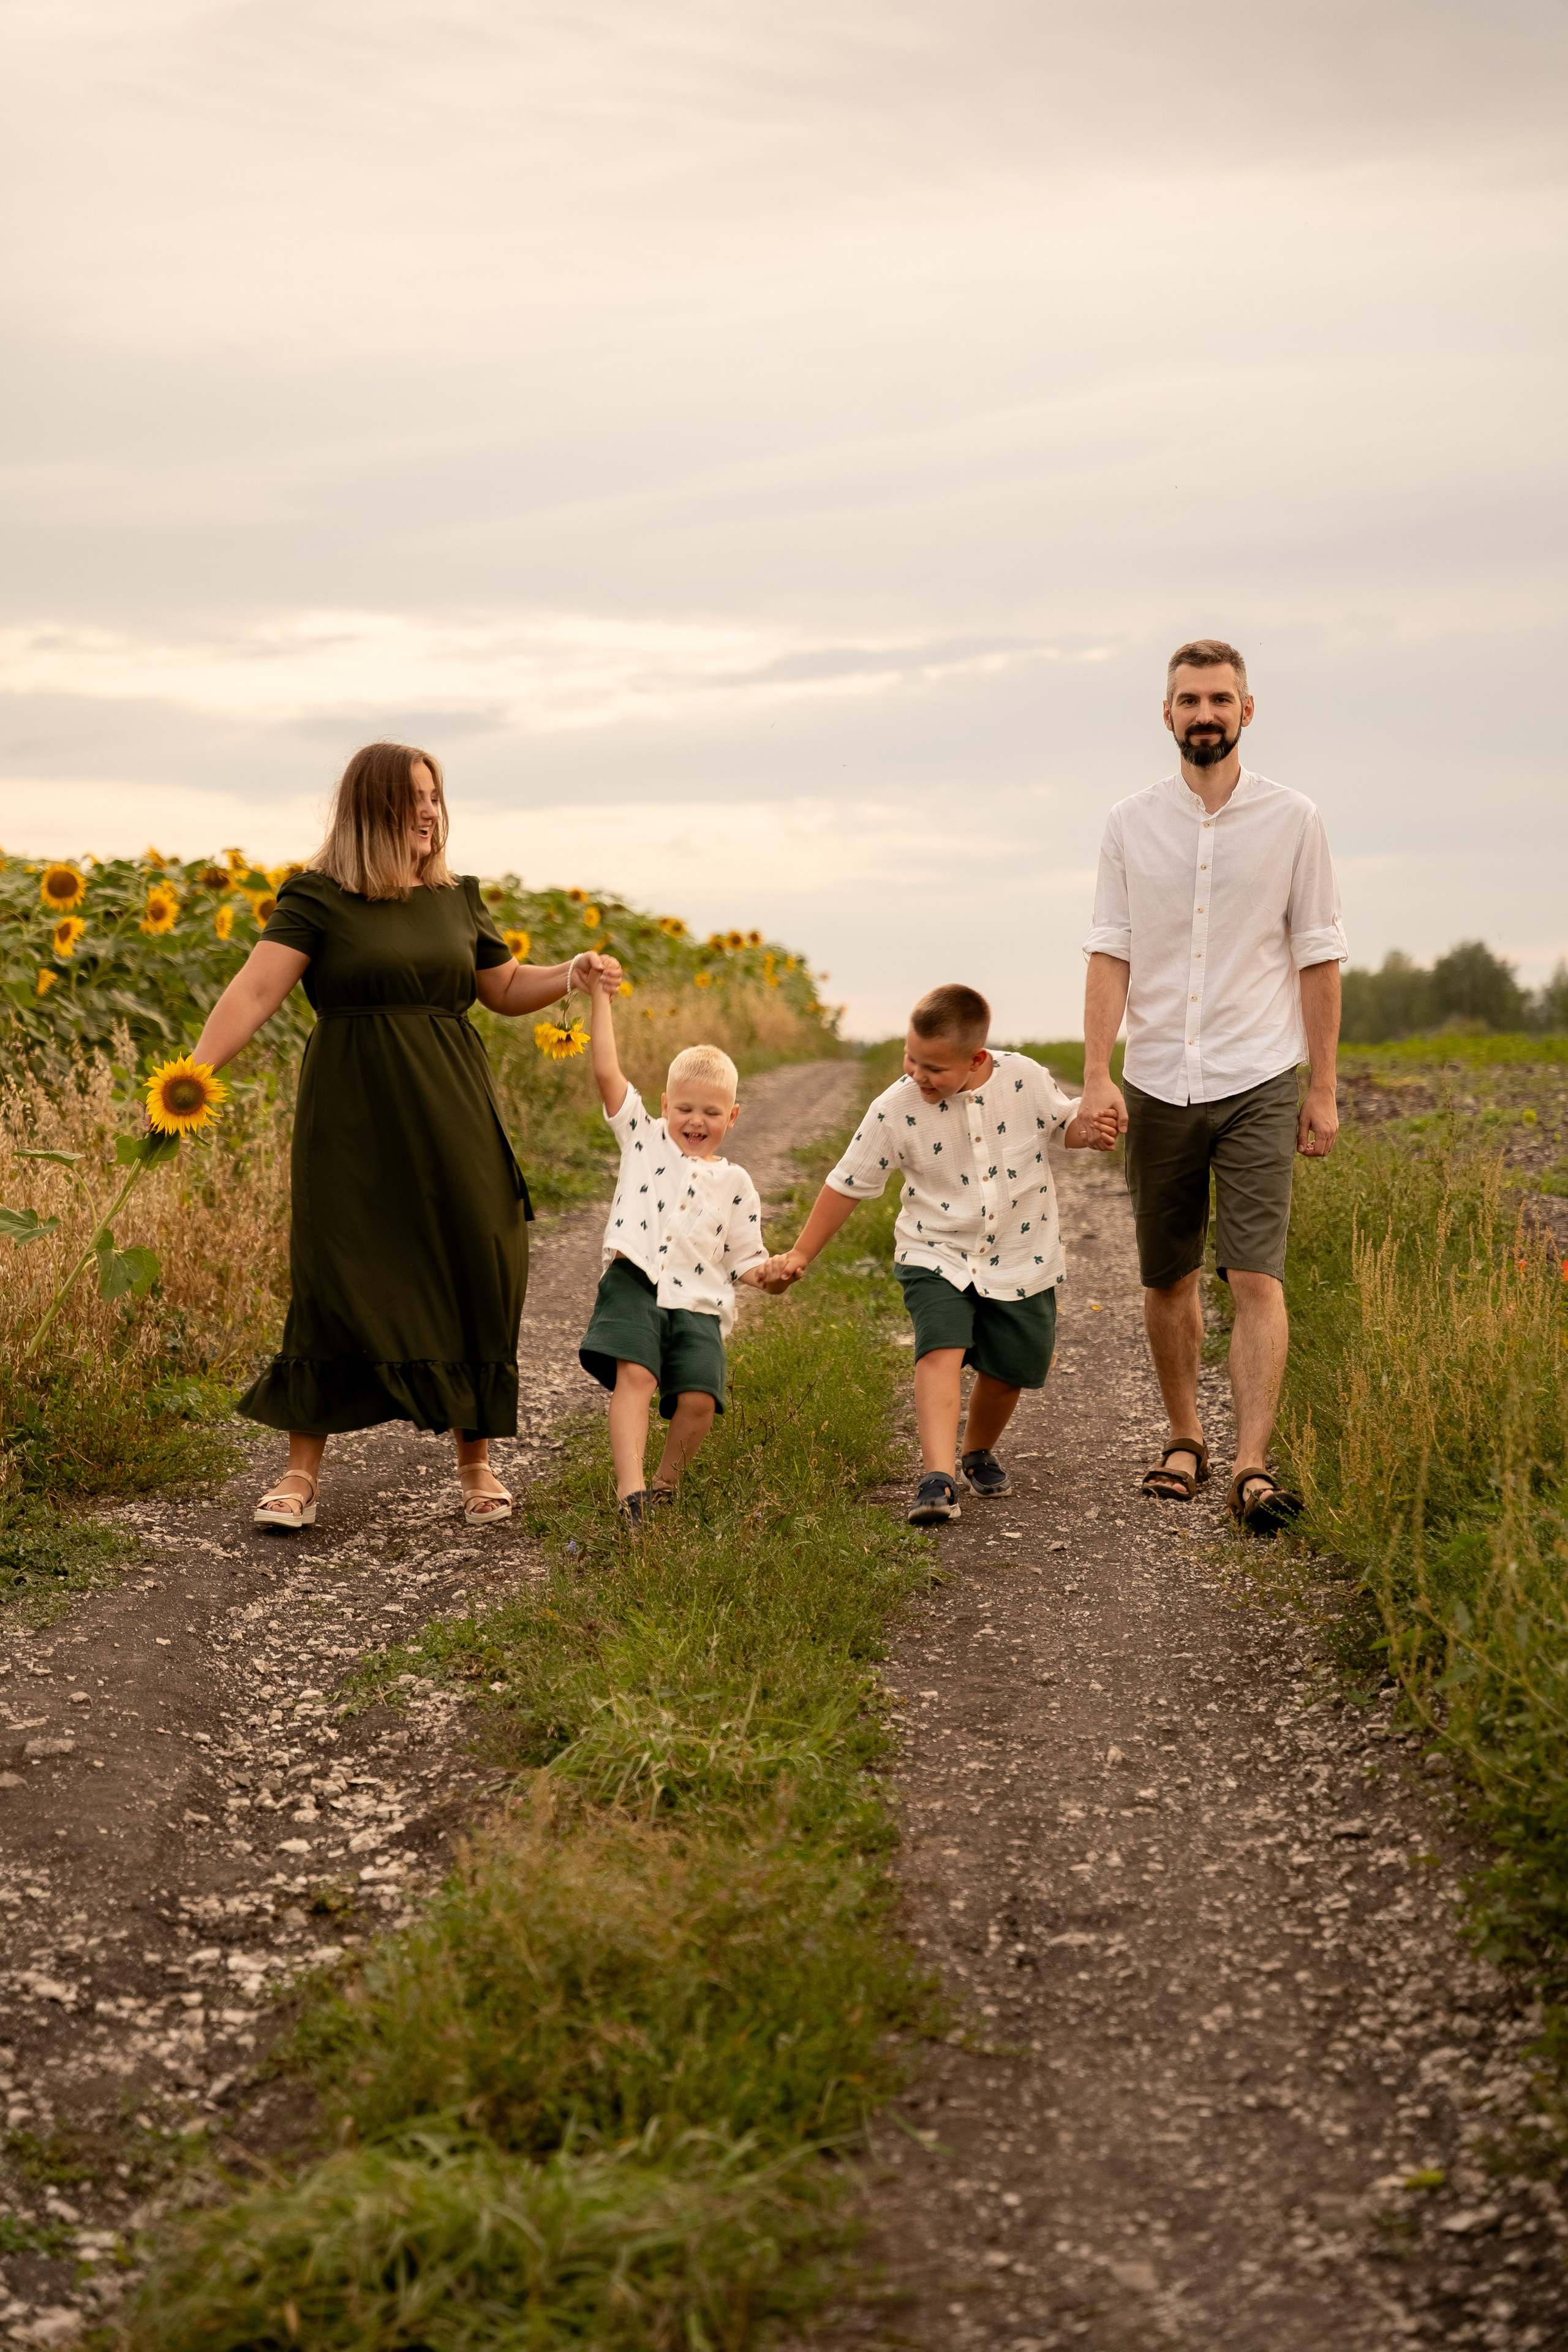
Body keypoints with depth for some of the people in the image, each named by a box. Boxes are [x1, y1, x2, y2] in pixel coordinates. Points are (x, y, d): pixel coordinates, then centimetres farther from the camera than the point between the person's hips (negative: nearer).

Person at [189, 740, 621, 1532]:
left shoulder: (457, 898, 11)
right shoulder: (318, 898, -4)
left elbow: (507, 989, 23)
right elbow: (256, 990, -14)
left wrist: (574, 971, 5)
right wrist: (195, 1073, -25)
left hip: (450, 1116, 4)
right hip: (354, 1119, -4)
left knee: (470, 1279, 4)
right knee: (335, 1281, -5)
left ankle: (476, 1460, 19)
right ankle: (301, 1471, 6)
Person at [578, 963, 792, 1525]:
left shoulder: (734, 1183, 15)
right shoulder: (644, 1138, 12)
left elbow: (743, 1256, 17)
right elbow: (607, 1072, 4)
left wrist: (768, 1274, -6)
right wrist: (601, 998, 1)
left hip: (698, 1303, 2)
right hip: (636, 1286, -2)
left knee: (699, 1398, -13)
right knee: (635, 1377, -23)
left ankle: (664, 1483, 11)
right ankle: (630, 1490, -29)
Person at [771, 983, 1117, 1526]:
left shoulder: (1026, 1079, -12)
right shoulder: (895, 1109, -14)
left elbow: (1065, 1120, 8)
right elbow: (848, 1183, -4)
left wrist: (1089, 1132, -16)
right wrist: (802, 1254, -2)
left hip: (1022, 1261, 2)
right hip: (937, 1257, -2)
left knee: (1009, 1370, 10)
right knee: (940, 1351, -24)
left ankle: (978, 1451, 40)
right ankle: (938, 1477, -32)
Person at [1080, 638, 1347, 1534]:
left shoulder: (1293, 820, 0)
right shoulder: (1132, 823, 5)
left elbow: (1320, 959, 3)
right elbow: (1110, 952, 3)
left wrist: (1324, 1090, 1)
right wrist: (1097, 1076, -8)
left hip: (1259, 1085, -2)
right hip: (1158, 1087, 2)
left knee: (1257, 1278, -12)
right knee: (1168, 1279, 10)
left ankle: (1253, 1468, -15)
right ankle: (1185, 1440, 28)